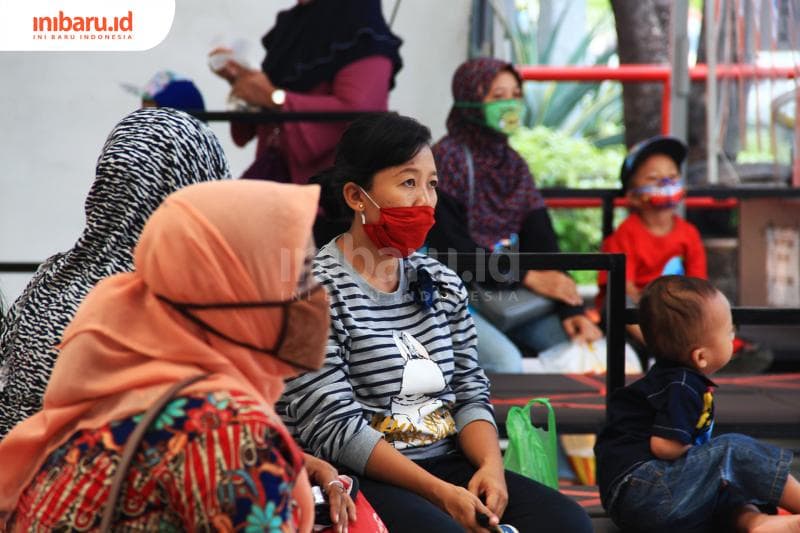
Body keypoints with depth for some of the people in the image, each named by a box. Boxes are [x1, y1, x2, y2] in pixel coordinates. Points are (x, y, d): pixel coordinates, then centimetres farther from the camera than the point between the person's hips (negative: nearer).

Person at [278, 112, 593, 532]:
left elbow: (469, 392, 11)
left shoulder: (442, 284, 13)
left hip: (450, 467, 6)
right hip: (360, 481, -6)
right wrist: (437, 492, -20)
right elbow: (335, 427, -15)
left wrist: (491, 464, -10)